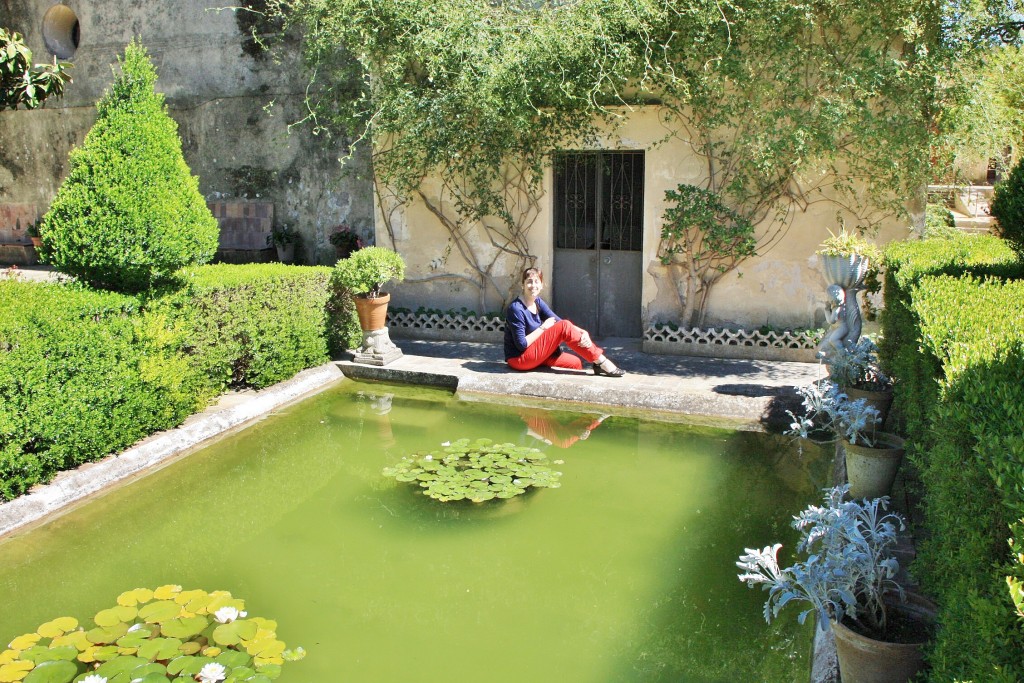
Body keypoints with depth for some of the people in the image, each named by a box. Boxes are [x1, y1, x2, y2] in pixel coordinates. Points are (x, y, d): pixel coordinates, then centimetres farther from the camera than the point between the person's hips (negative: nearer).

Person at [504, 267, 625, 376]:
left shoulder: (538, 302, 7)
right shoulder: (516, 309, -19)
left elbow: (558, 322, -4)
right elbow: (522, 344, -21)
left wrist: (583, 333, -20)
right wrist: (543, 328, -15)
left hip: (535, 355, 9)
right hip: (519, 359, -9)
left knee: (575, 363, -6)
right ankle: (601, 362, -16)